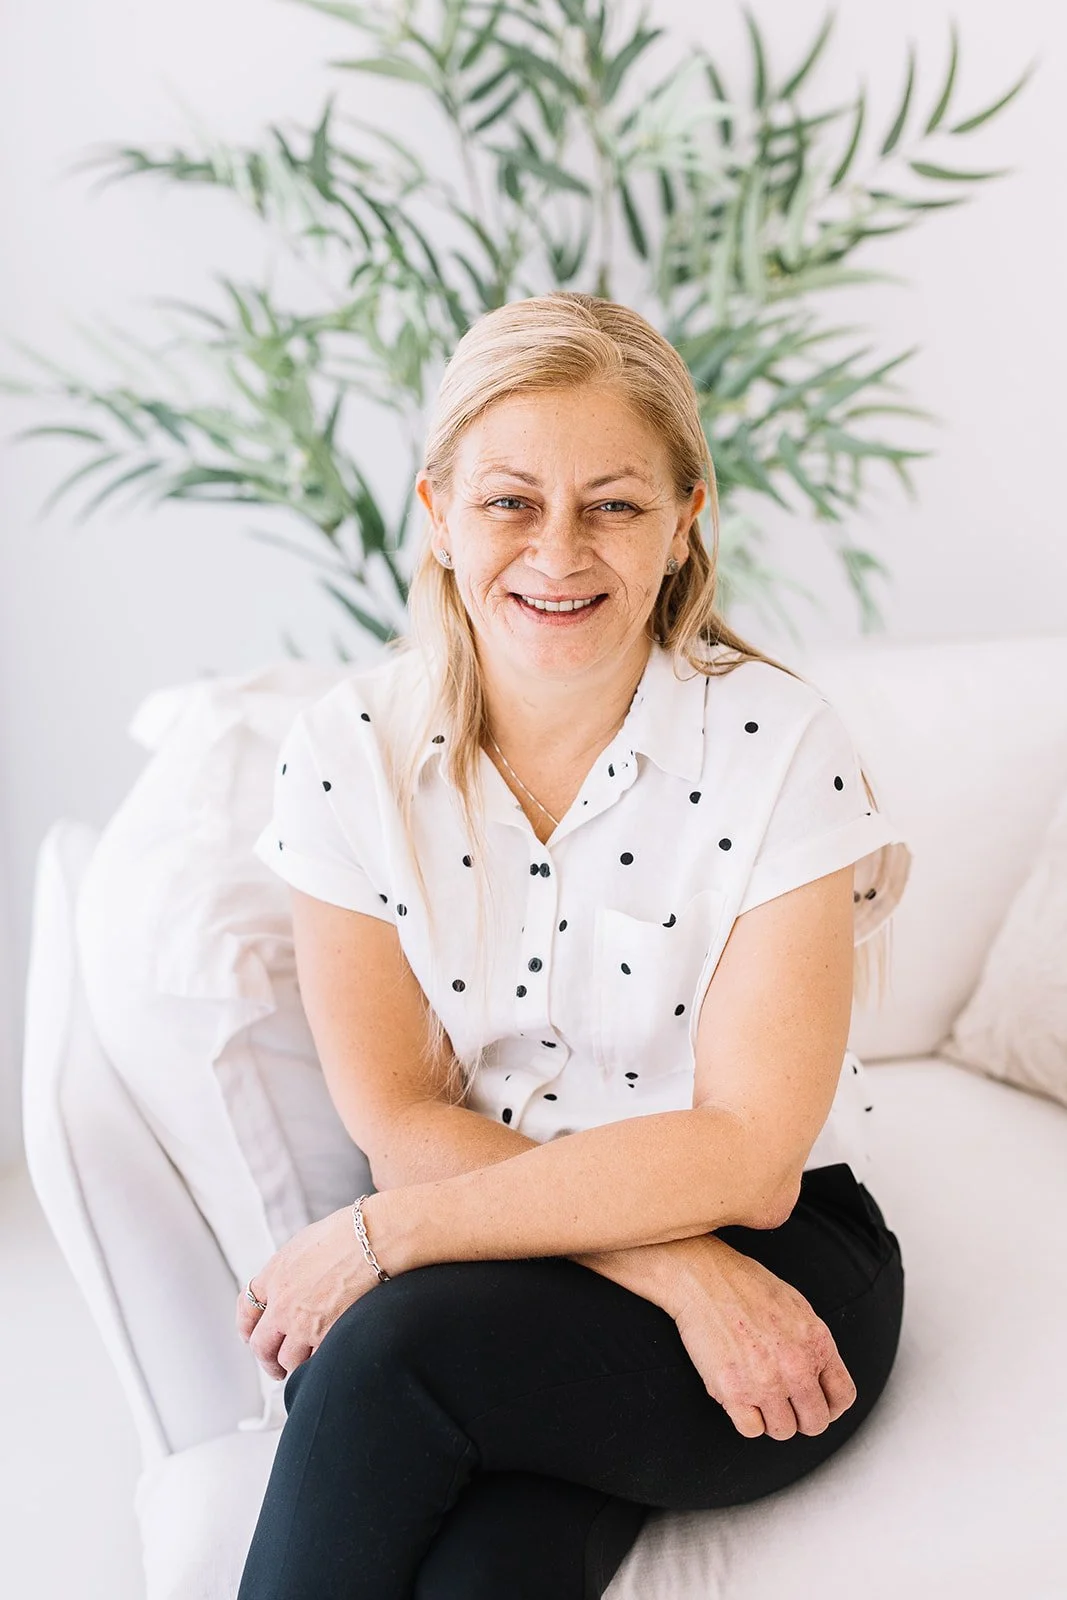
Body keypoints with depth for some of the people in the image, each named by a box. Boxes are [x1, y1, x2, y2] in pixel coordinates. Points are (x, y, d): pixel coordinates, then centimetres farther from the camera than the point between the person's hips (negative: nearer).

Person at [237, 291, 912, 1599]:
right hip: (494, 1261, 2)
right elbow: (398, 1119, -7)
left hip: (772, 1262, -1)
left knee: (385, 1352, -28)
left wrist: (383, 1235, -19)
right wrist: (674, 1270, -20)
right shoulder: (346, 751, -5)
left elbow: (743, 1152, -16)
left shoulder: (778, 743, -13)